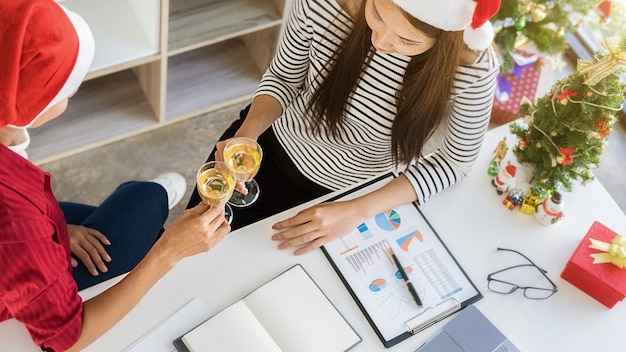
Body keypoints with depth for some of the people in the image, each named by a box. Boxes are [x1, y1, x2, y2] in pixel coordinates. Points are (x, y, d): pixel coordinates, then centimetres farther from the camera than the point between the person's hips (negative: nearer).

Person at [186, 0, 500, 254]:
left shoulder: (473, 67, -30)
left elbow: (456, 159, -14)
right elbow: (283, 77, -9)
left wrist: (359, 211, -24)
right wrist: (247, 134, -29)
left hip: (341, 192, -1)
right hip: (271, 144, 2)